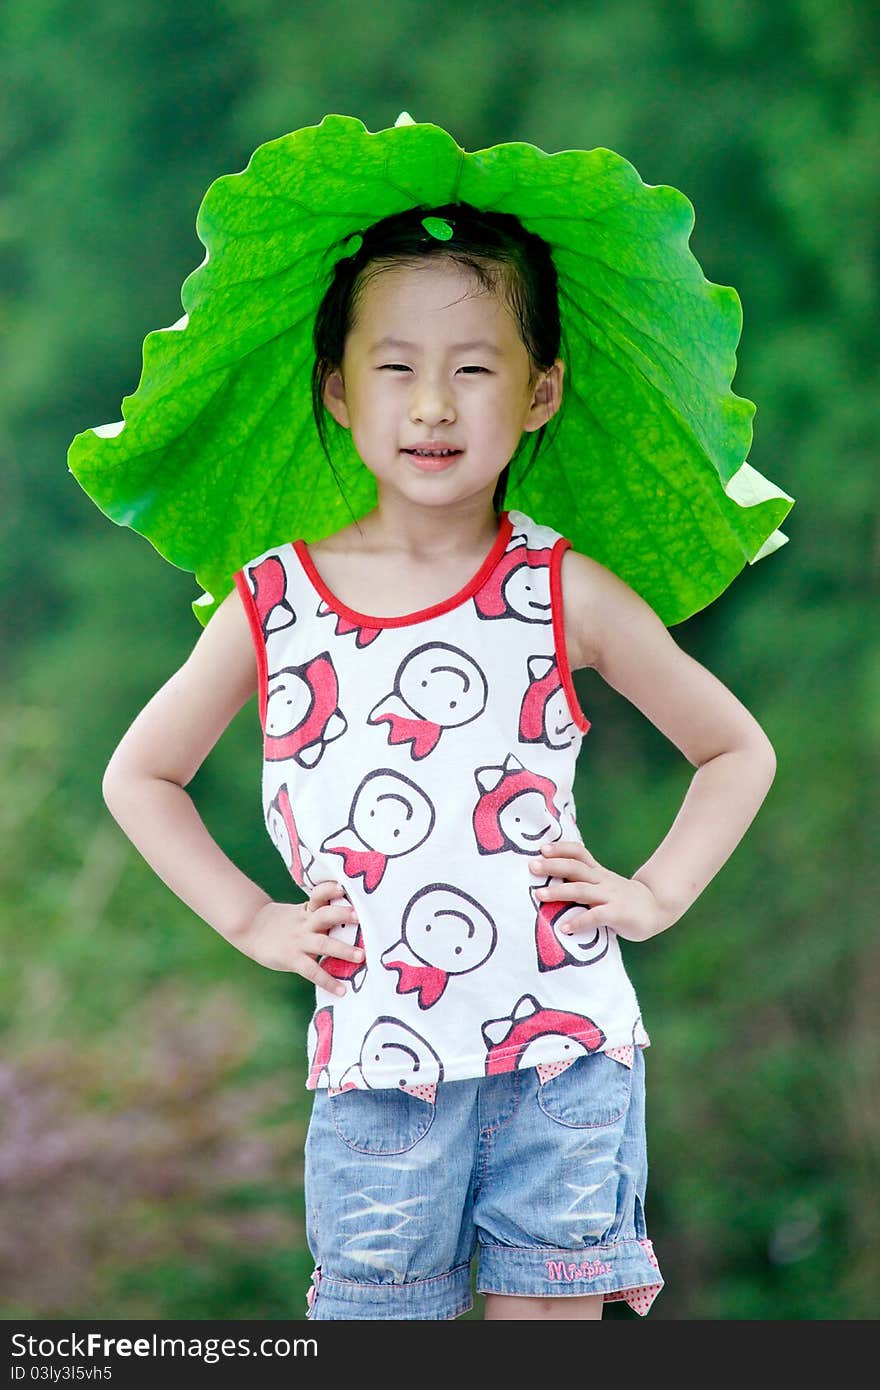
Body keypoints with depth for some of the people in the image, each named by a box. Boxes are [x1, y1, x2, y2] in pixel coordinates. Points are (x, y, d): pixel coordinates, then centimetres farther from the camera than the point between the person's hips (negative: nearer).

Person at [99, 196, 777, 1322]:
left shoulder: (567, 595, 0)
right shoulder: (273, 605, 1)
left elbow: (737, 750, 13)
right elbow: (139, 775, 16)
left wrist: (653, 894, 1)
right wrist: (250, 921, 6)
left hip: (563, 1056, -1)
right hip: (374, 1061, 1)